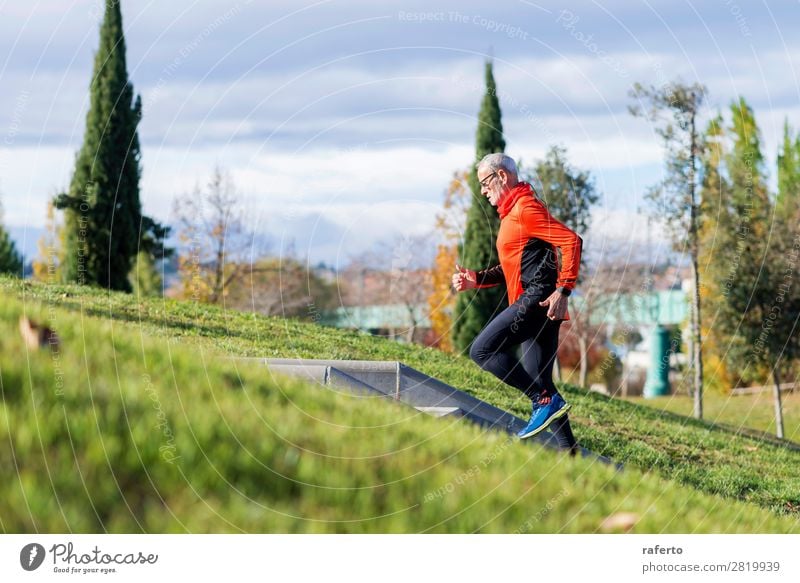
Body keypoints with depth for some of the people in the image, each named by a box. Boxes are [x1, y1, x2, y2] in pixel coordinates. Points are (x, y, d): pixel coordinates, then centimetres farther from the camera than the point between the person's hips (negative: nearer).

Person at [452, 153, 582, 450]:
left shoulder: (526, 208, -8)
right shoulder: (512, 213, 24)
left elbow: (571, 241, -18)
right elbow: (514, 268, 28)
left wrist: (563, 291, -22)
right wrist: (476, 279, 14)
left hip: (537, 299, -10)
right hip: (535, 304, 10)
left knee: (482, 350, -14)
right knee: (538, 380, 8)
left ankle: (545, 401, -15)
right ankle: (569, 452, 6)